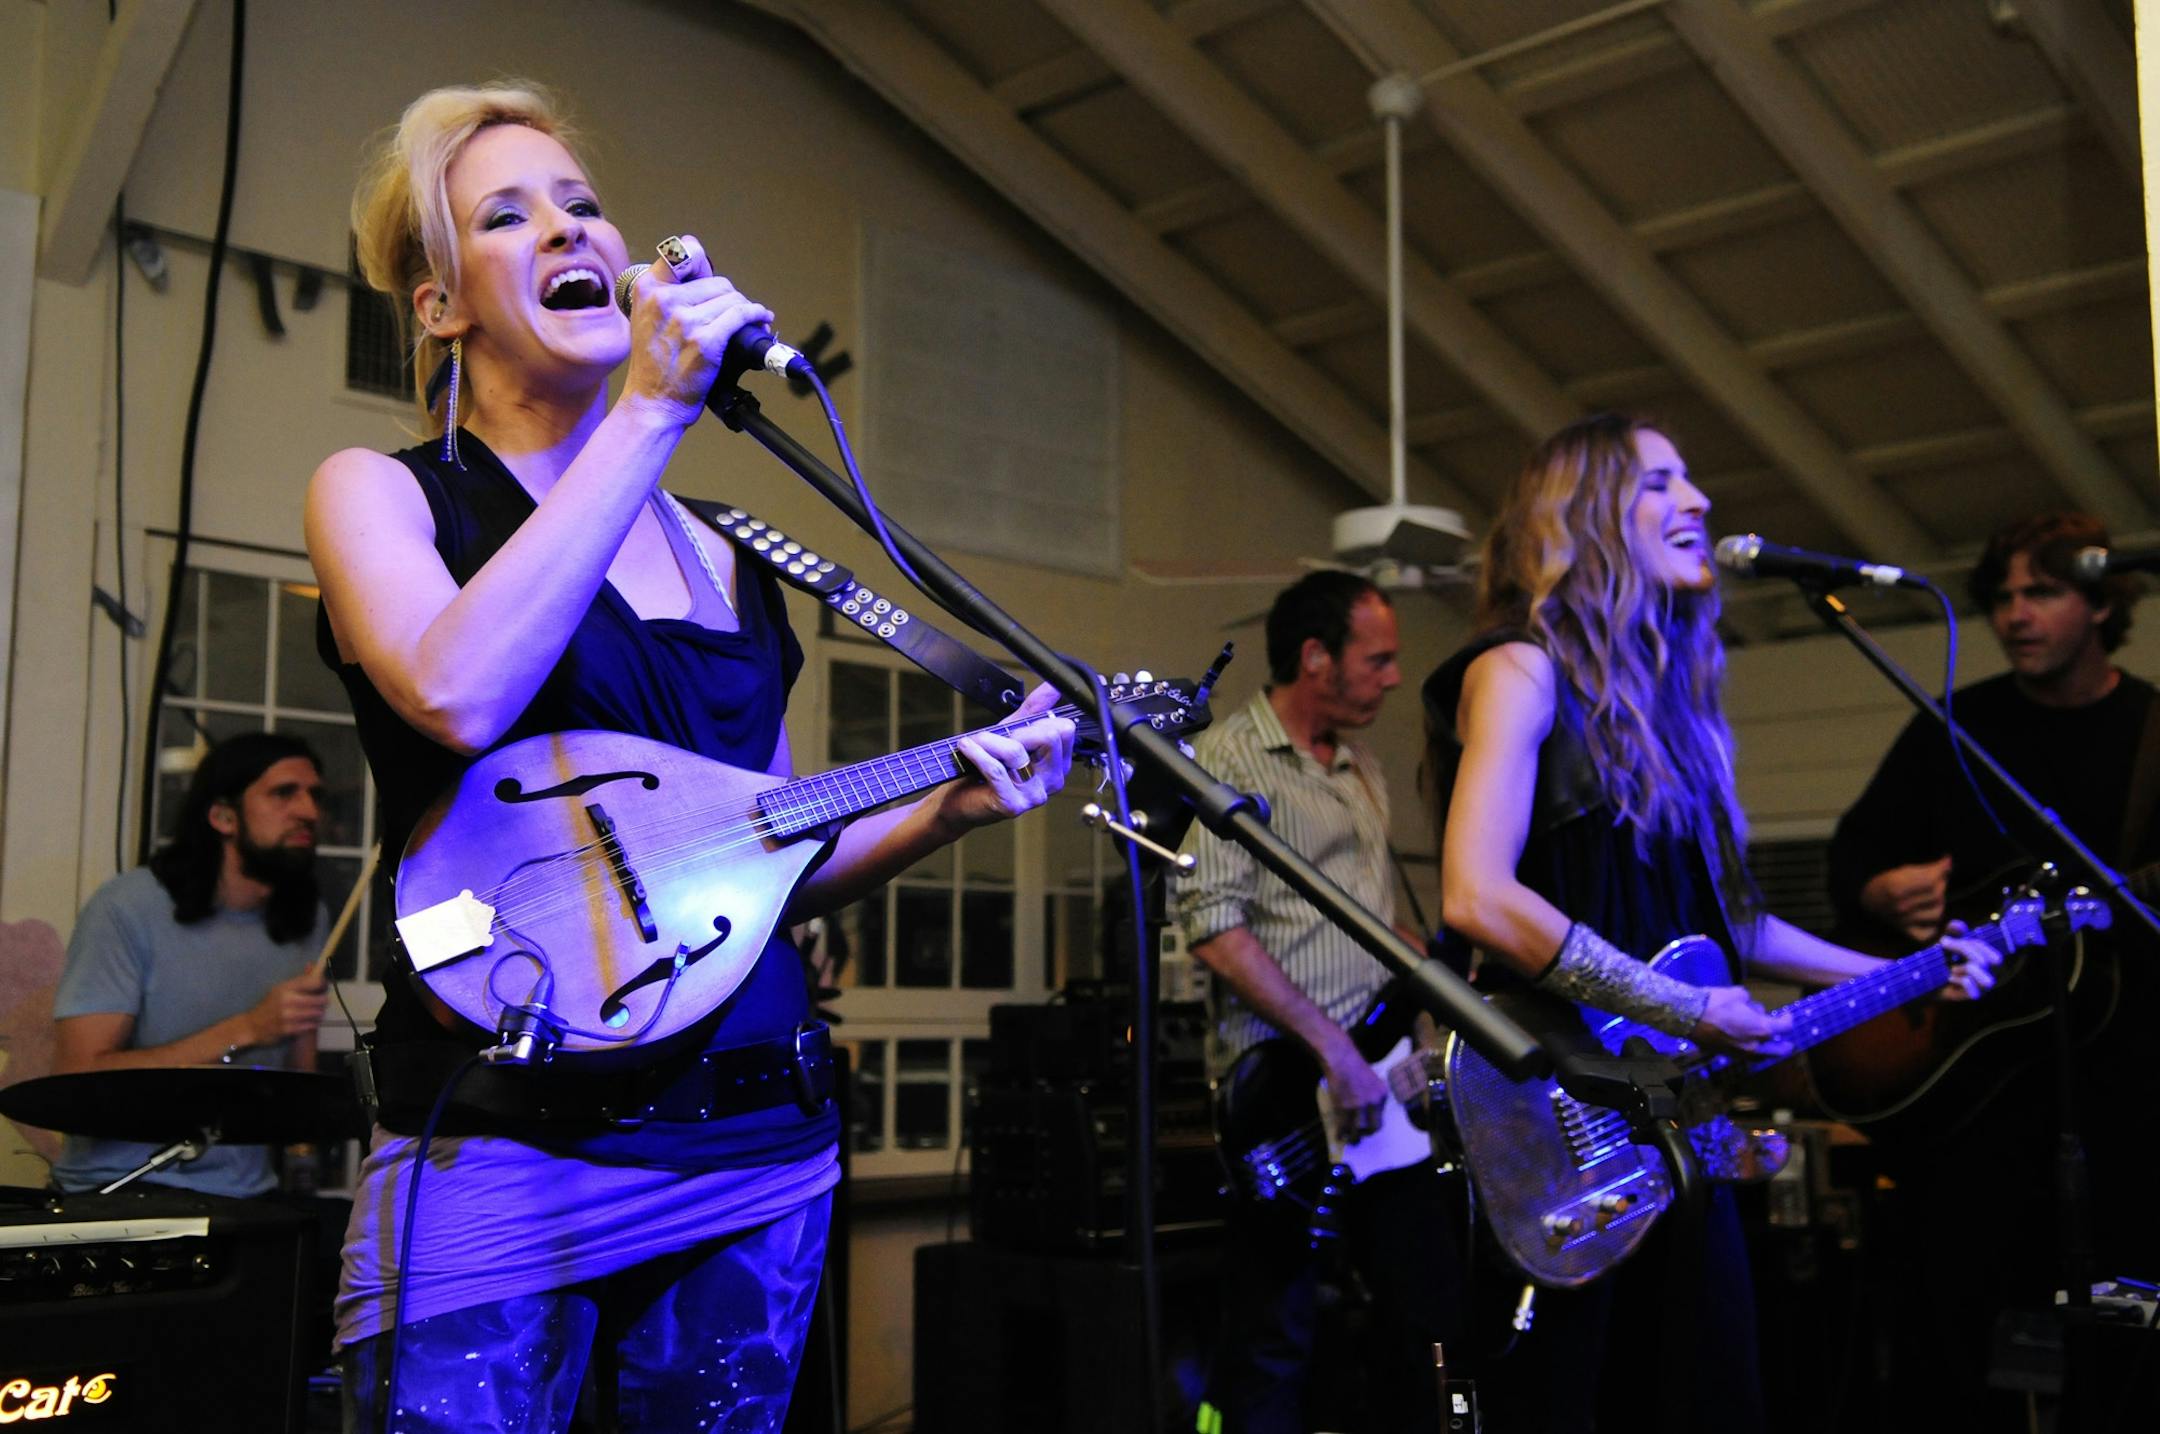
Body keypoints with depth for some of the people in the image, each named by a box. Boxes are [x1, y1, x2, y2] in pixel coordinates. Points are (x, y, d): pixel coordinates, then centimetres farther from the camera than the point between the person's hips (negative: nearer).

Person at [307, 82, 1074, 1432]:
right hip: (506, 1154, -5)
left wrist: (945, 809, 0)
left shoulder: (720, 560, 14)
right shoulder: (382, 494, 1)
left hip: (757, 1148, 5)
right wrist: (655, 412, -21)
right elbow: (459, 698, -23)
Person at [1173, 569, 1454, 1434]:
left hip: (1382, 1080, 8)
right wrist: (1333, 1047, -21)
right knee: (1276, 1336, -2)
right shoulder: (1228, 759, -8)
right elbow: (1216, 928, -18)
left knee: (1424, 1310, 13)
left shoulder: (1364, 772, 18)